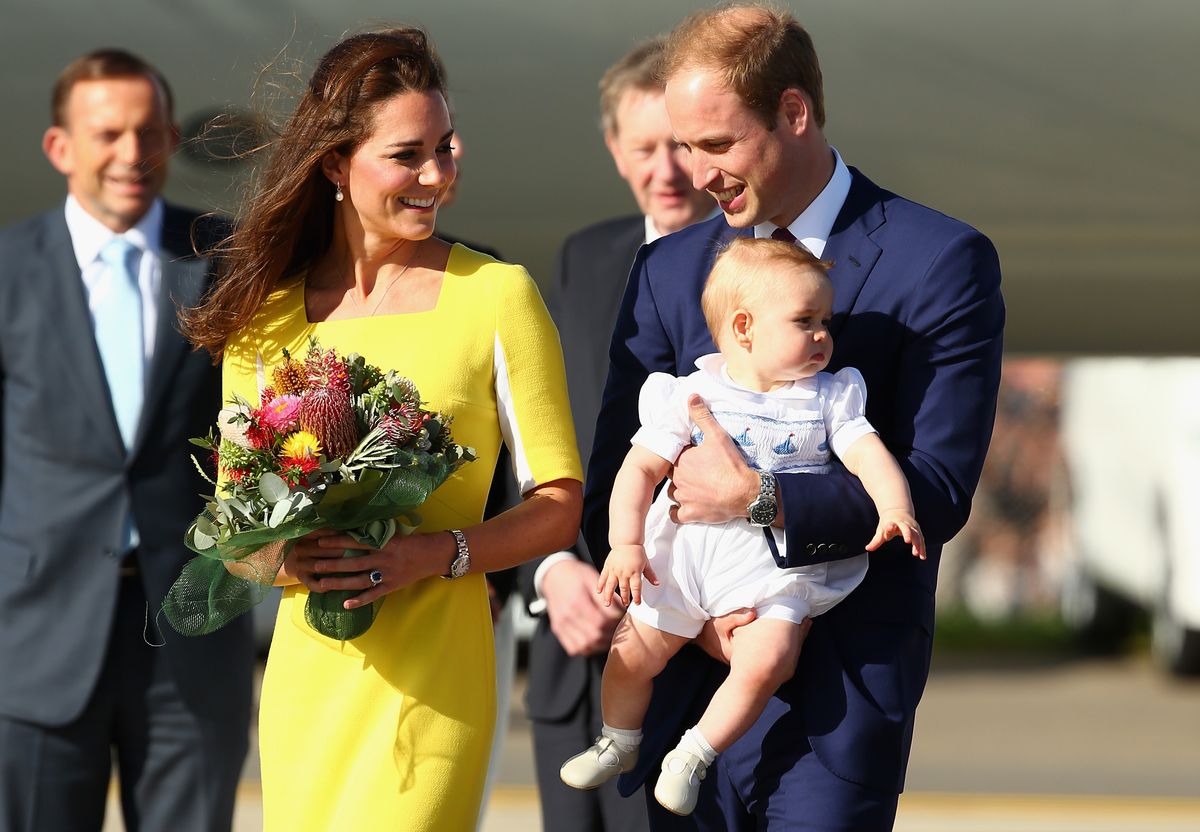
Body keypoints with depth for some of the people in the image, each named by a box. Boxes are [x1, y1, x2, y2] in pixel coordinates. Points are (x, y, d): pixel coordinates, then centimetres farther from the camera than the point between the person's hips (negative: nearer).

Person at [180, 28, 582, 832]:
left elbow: (560, 501, 0)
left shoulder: (497, 296, -1)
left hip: (432, 681, -3)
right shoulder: (265, 314, 8)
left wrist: (437, 553, -16)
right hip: (305, 671, 3)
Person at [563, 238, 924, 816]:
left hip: (775, 566, 0)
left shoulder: (828, 397, 3)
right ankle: (619, 742, 34)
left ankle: (694, 755, -3)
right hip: (684, 552, 1)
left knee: (767, 660, -22)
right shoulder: (691, 396, -1)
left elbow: (868, 453, -7)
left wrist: (895, 510, -26)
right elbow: (640, 468, -2)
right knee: (634, 652, 5)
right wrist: (625, 545, -13)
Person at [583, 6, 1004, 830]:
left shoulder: (940, 261, -3)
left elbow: (939, 490, -9)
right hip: (692, 677, 4)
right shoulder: (668, 271, 11)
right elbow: (613, 480, 9)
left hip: (838, 692, -4)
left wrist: (760, 499, -18)